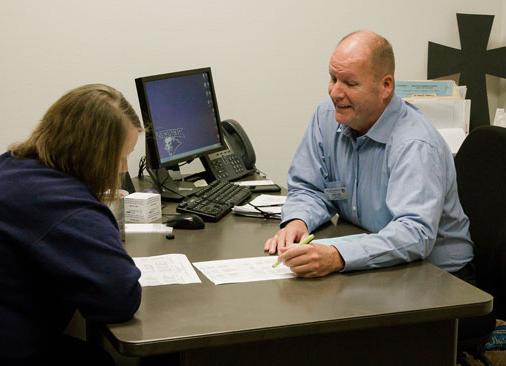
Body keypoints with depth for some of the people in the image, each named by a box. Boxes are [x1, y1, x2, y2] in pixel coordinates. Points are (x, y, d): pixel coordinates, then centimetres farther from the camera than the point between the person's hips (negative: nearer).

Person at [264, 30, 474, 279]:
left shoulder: (416, 146, -23)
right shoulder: (327, 116, -1)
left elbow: (415, 233, -34)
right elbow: (308, 189, 6)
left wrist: (337, 258, -46)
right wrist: (297, 222, -17)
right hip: (364, 265, 6)